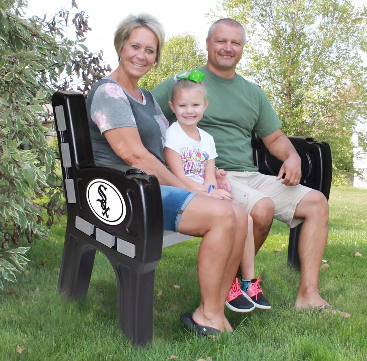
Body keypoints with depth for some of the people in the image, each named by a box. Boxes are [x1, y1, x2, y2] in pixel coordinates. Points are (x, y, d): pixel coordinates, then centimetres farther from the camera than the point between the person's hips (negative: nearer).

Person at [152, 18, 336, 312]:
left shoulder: (253, 93, 21)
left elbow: (275, 138, 26)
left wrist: (292, 157, 1)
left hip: (250, 176, 7)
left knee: (316, 202, -4)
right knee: (262, 207, -32)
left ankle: (308, 294, -3)